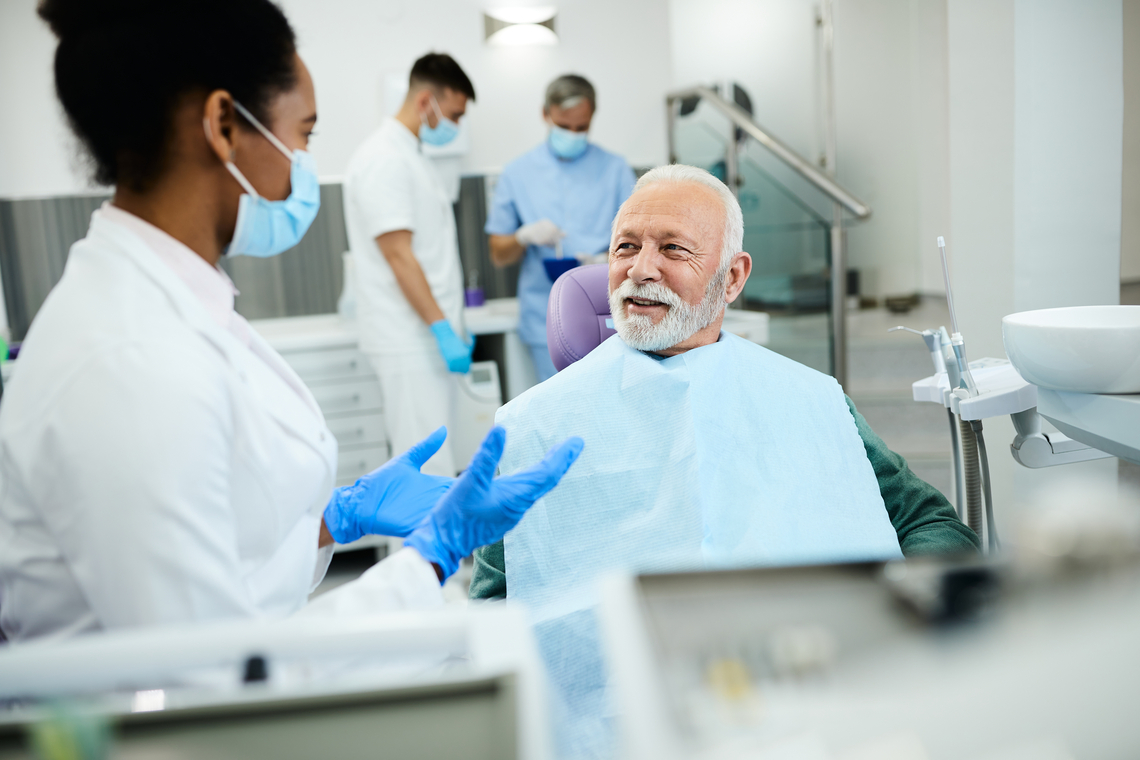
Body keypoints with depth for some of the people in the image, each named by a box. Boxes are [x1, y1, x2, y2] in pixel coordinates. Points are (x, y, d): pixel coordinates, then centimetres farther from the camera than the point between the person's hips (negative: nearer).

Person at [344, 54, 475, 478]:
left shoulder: (411, 156, 19)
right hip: (410, 342, -10)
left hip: (429, 336, 10)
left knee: (426, 459, 14)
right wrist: (444, 330, -20)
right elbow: (398, 256, -19)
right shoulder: (384, 160, -12)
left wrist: (453, 325, 20)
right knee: (428, 464, -8)